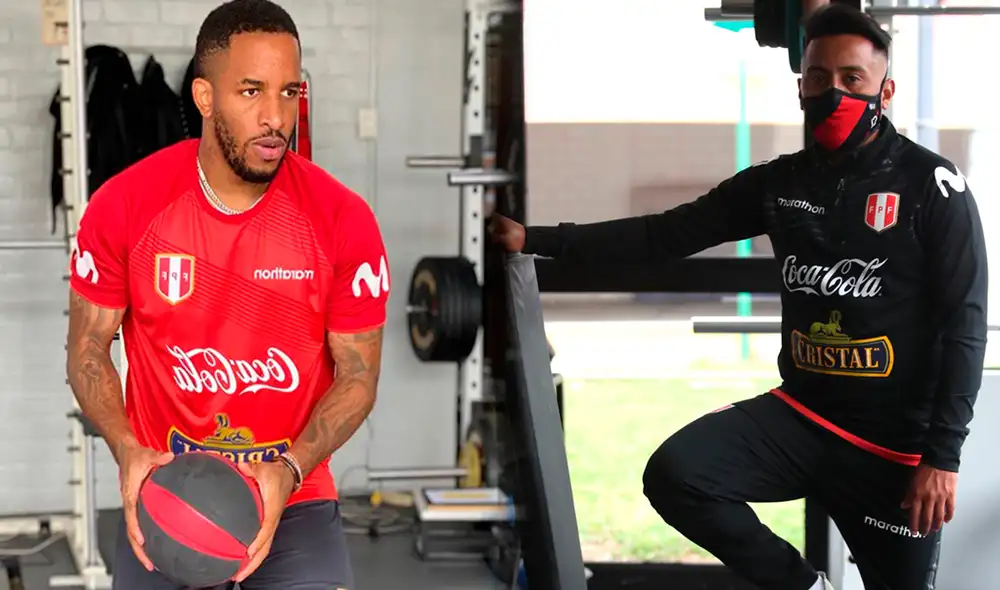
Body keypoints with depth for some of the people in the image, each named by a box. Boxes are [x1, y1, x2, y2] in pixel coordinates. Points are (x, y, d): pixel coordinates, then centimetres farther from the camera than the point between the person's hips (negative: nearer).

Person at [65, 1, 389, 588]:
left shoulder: (344, 221, -12)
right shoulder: (123, 207, -10)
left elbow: (358, 376, -4)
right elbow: (88, 349, 1)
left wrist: (288, 472, -20)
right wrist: (128, 451, -17)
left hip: (293, 499, -1)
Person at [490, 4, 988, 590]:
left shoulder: (932, 186, -7)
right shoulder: (778, 183, 7)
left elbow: (963, 324, -10)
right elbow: (664, 235, 8)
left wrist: (942, 455, -16)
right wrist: (539, 241, 0)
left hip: (897, 441, -4)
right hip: (802, 415, 4)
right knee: (675, 475, -17)